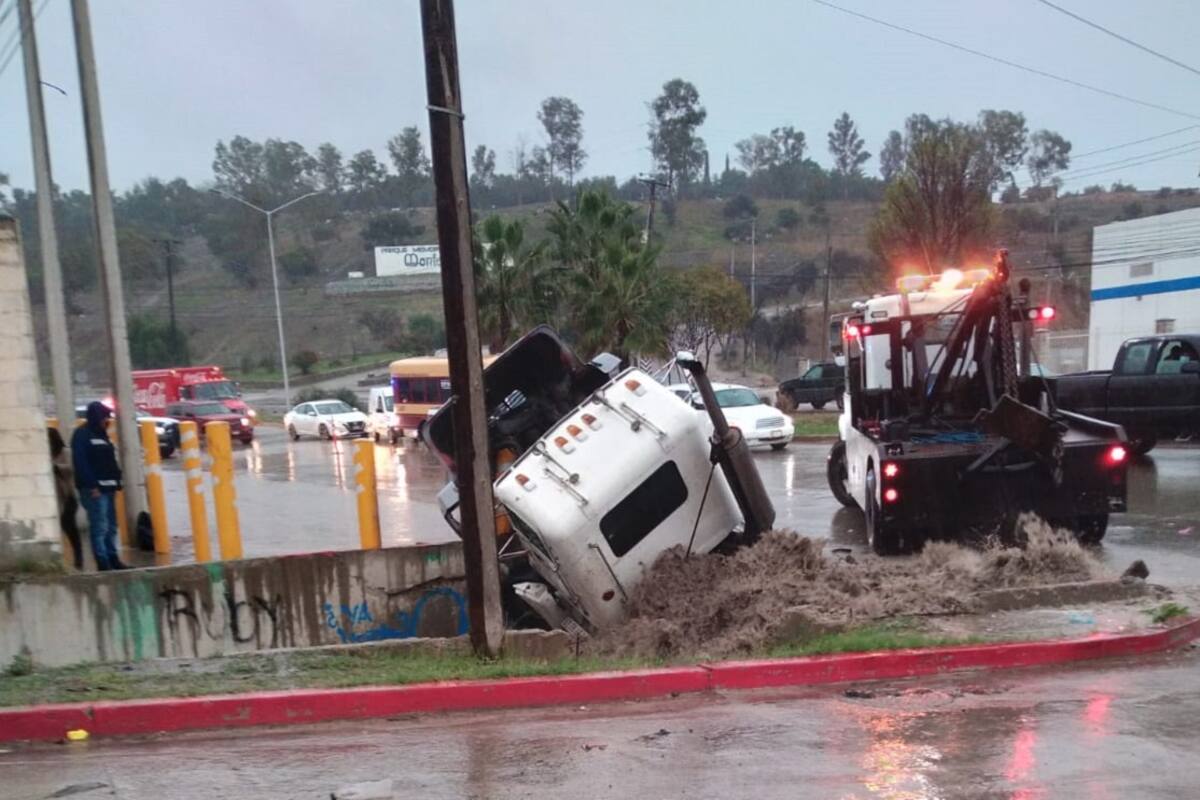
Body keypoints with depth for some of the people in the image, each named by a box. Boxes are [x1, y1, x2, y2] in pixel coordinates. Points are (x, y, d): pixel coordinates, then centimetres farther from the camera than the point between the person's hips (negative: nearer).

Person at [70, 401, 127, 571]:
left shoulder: (101, 433, 19)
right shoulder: (82, 434, -8)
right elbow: (81, 463, -16)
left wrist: (116, 479, 11)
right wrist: (92, 486, -20)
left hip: (108, 487, 9)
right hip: (94, 489, -9)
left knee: (111, 526, 12)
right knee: (99, 527, -9)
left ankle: (113, 560, 18)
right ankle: (103, 563, -8)